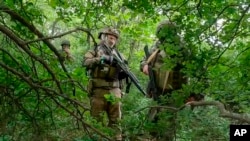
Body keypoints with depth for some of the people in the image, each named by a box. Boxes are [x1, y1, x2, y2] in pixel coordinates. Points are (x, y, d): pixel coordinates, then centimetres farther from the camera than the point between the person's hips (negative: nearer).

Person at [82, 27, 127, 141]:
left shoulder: (117, 53, 16)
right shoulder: (95, 50, 6)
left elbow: (121, 74, 16)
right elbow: (85, 62, -12)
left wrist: (125, 71, -6)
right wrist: (100, 59, -23)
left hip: (114, 90, 4)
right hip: (98, 90, -3)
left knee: (115, 120, 6)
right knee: (97, 119, 3)